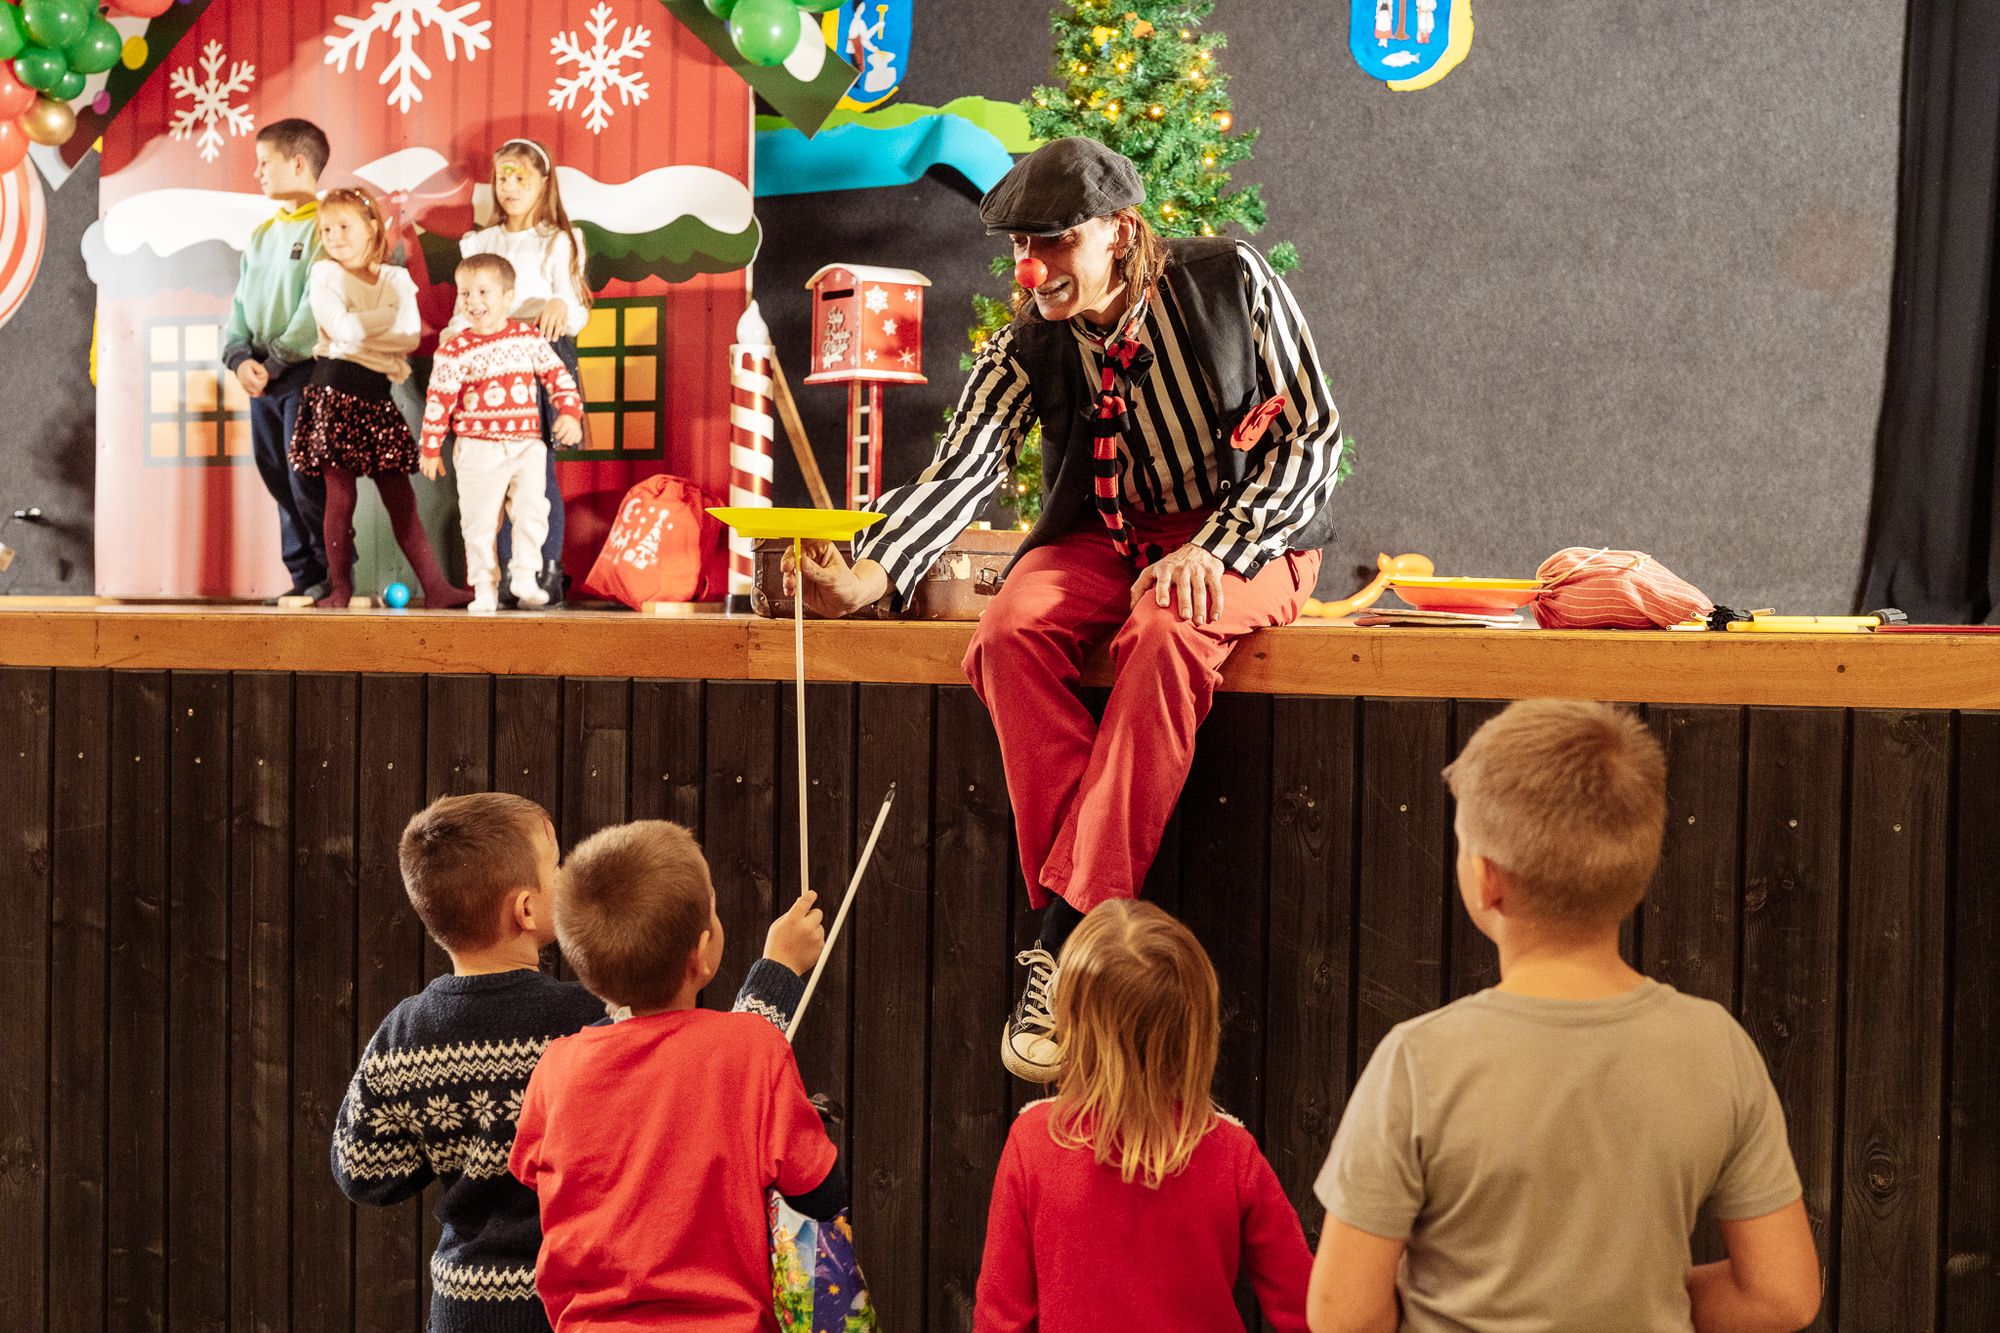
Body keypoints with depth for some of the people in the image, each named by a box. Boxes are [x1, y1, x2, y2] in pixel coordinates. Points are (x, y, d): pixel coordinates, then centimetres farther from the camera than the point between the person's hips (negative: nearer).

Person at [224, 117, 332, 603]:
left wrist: (275, 361, -15)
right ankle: (303, 576, 14)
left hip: (307, 372, -8)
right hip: (262, 376, 8)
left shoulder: (324, 228, -7)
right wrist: (239, 357, -2)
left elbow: (317, 307, -15)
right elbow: (240, 303, 15)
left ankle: (333, 576, 1)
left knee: (307, 480, -8)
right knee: (278, 480, 8)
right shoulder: (261, 233, 17)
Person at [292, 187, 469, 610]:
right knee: (341, 496, -2)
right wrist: (387, 315, -3)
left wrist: (360, 330, -8)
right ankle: (340, 588, 6)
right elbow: (341, 329, -14)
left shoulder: (397, 278, 12)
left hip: (377, 394, 3)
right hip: (336, 389, -3)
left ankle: (435, 587, -1)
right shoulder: (325, 274, 2)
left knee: (401, 498, 3)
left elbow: (410, 338, -2)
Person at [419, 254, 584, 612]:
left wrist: (570, 412, -6)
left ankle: (525, 577, 2)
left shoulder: (529, 338, 2)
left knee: (531, 510, -9)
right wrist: (430, 449, 0)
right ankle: (485, 588, 10)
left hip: (526, 446, 2)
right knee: (480, 521, 2)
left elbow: (557, 375, 8)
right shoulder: (454, 351, -4)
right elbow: (438, 401, -2)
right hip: (478, 449, -2)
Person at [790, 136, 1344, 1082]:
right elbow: (958, 473, -14)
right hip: (1105, 534, 3)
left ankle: (1063, 941, -37)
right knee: (1011, 632, -30)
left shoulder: (1229, 283, -9)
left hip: (1244, 532, -3)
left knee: (1166, 635, -38)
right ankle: (1076, 928, -30)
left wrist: (1214, 550, -22)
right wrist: (869, 575, -33)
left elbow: (1314, 433, -8)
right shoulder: (1027, 346, -3)